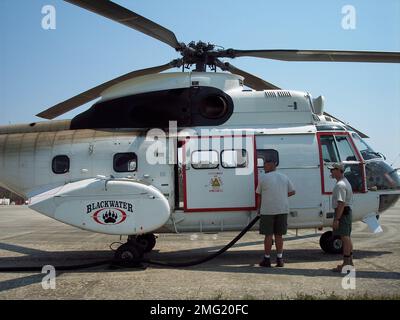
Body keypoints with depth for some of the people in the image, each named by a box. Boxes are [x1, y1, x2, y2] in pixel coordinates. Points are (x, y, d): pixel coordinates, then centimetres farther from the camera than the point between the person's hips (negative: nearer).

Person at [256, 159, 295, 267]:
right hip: (282, 210, 4)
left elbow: (259, 195, 3)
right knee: (279, 235, 11)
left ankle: (267, 259, 9)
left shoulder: (263, 178, -4)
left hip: (267, 210, -4)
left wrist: (258, 208, 16)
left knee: (268, 235, 3)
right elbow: (292, 191, 12)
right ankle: (279, 259, 14)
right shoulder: (284, 177, 8)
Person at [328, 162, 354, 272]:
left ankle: (346, 264, -2)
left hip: (342, 212, -11)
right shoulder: (345, 182, 16)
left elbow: (341, 203, -25)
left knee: (344, 238, -6)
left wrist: (336, 219, -25)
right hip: (347, 211, 11)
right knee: (347, 237, 17)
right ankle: (350, 261, 26)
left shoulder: (340, 185, -19)